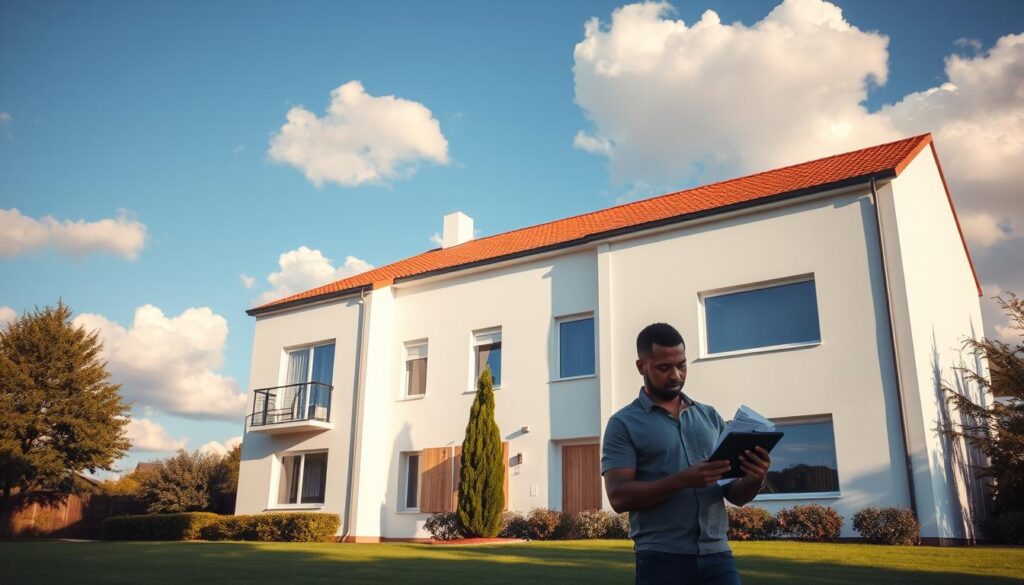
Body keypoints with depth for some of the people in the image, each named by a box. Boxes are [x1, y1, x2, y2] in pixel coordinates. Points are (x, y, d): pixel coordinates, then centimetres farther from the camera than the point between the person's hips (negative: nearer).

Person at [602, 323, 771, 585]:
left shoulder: (710, 416, 12)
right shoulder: (624, 424, 0)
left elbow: (735, 495, 13)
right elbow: (619, 496, -11)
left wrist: (755, 480, -10)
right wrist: (684, 479, -23)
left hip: (717, 555, 4)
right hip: (662, 560, -3)